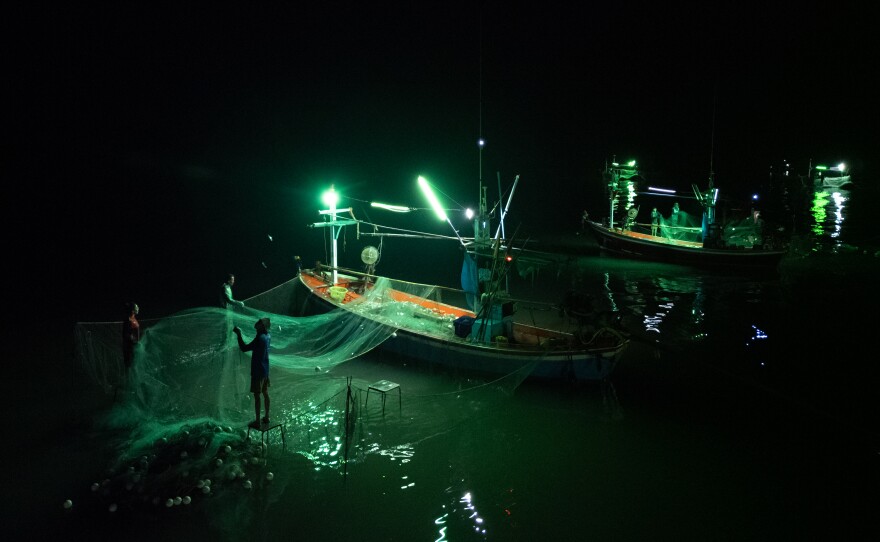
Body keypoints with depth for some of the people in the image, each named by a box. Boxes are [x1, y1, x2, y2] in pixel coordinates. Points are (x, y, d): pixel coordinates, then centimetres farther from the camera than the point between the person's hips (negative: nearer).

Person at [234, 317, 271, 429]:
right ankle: (266, 417, 28)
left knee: (257, 395, 0)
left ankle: (257, 422, 7)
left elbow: (244, 348, -22)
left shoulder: (259, 338, -24)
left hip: (258, 371, -8)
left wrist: (239, 334, -17)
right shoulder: (268, 336, 2)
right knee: (265, 393, 17)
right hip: (265, 369, 8)